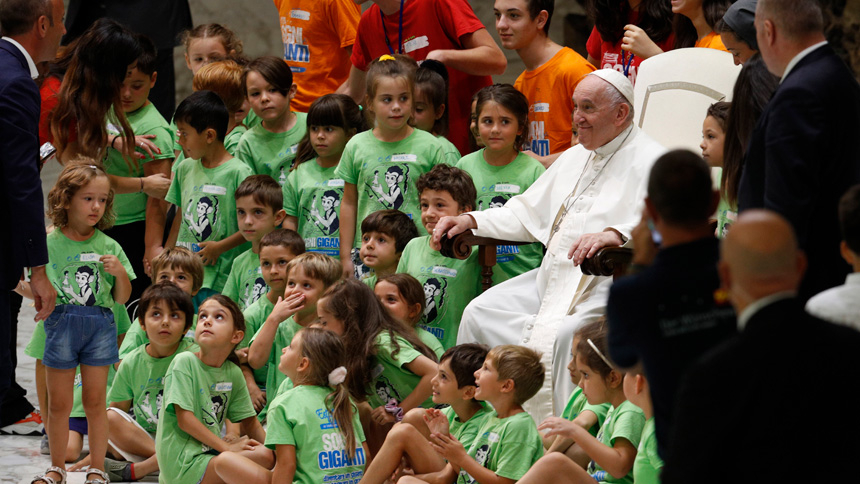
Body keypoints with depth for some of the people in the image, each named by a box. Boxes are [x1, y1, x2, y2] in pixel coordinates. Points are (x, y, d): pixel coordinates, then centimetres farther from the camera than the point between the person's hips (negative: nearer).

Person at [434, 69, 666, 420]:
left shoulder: (650, 161, -7)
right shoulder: (575, 158, 24)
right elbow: (528, 213, 30)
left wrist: (615, 234, -39)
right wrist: (471, 220, 16)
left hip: (608, 283, -9)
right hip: (554, 276, 9)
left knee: (556, 336, -33)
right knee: (480, 313, -3)